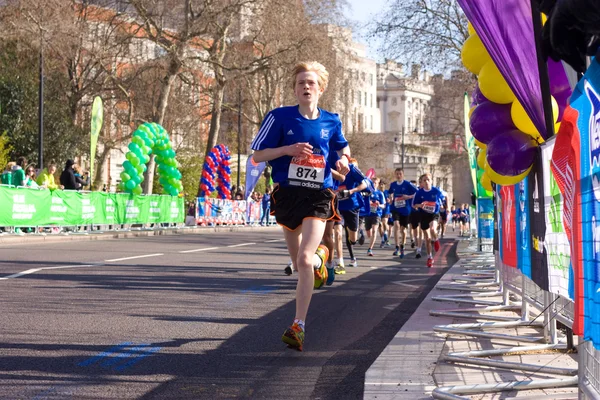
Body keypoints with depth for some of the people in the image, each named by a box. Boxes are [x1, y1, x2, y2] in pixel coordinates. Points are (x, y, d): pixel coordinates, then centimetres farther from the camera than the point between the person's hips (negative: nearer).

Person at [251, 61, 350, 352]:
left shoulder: (331, 121, 4)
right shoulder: (280, 117, -3)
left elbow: (342, 147, 24)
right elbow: (257, 155, -1)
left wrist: (344, 160, 1)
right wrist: (288, 149, -17)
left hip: (318, 197, -1)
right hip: (287, 194, 1)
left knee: (304, 260, -20)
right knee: (300, 264, 16)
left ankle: (298, 326, -18)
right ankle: (320, 256, 55)